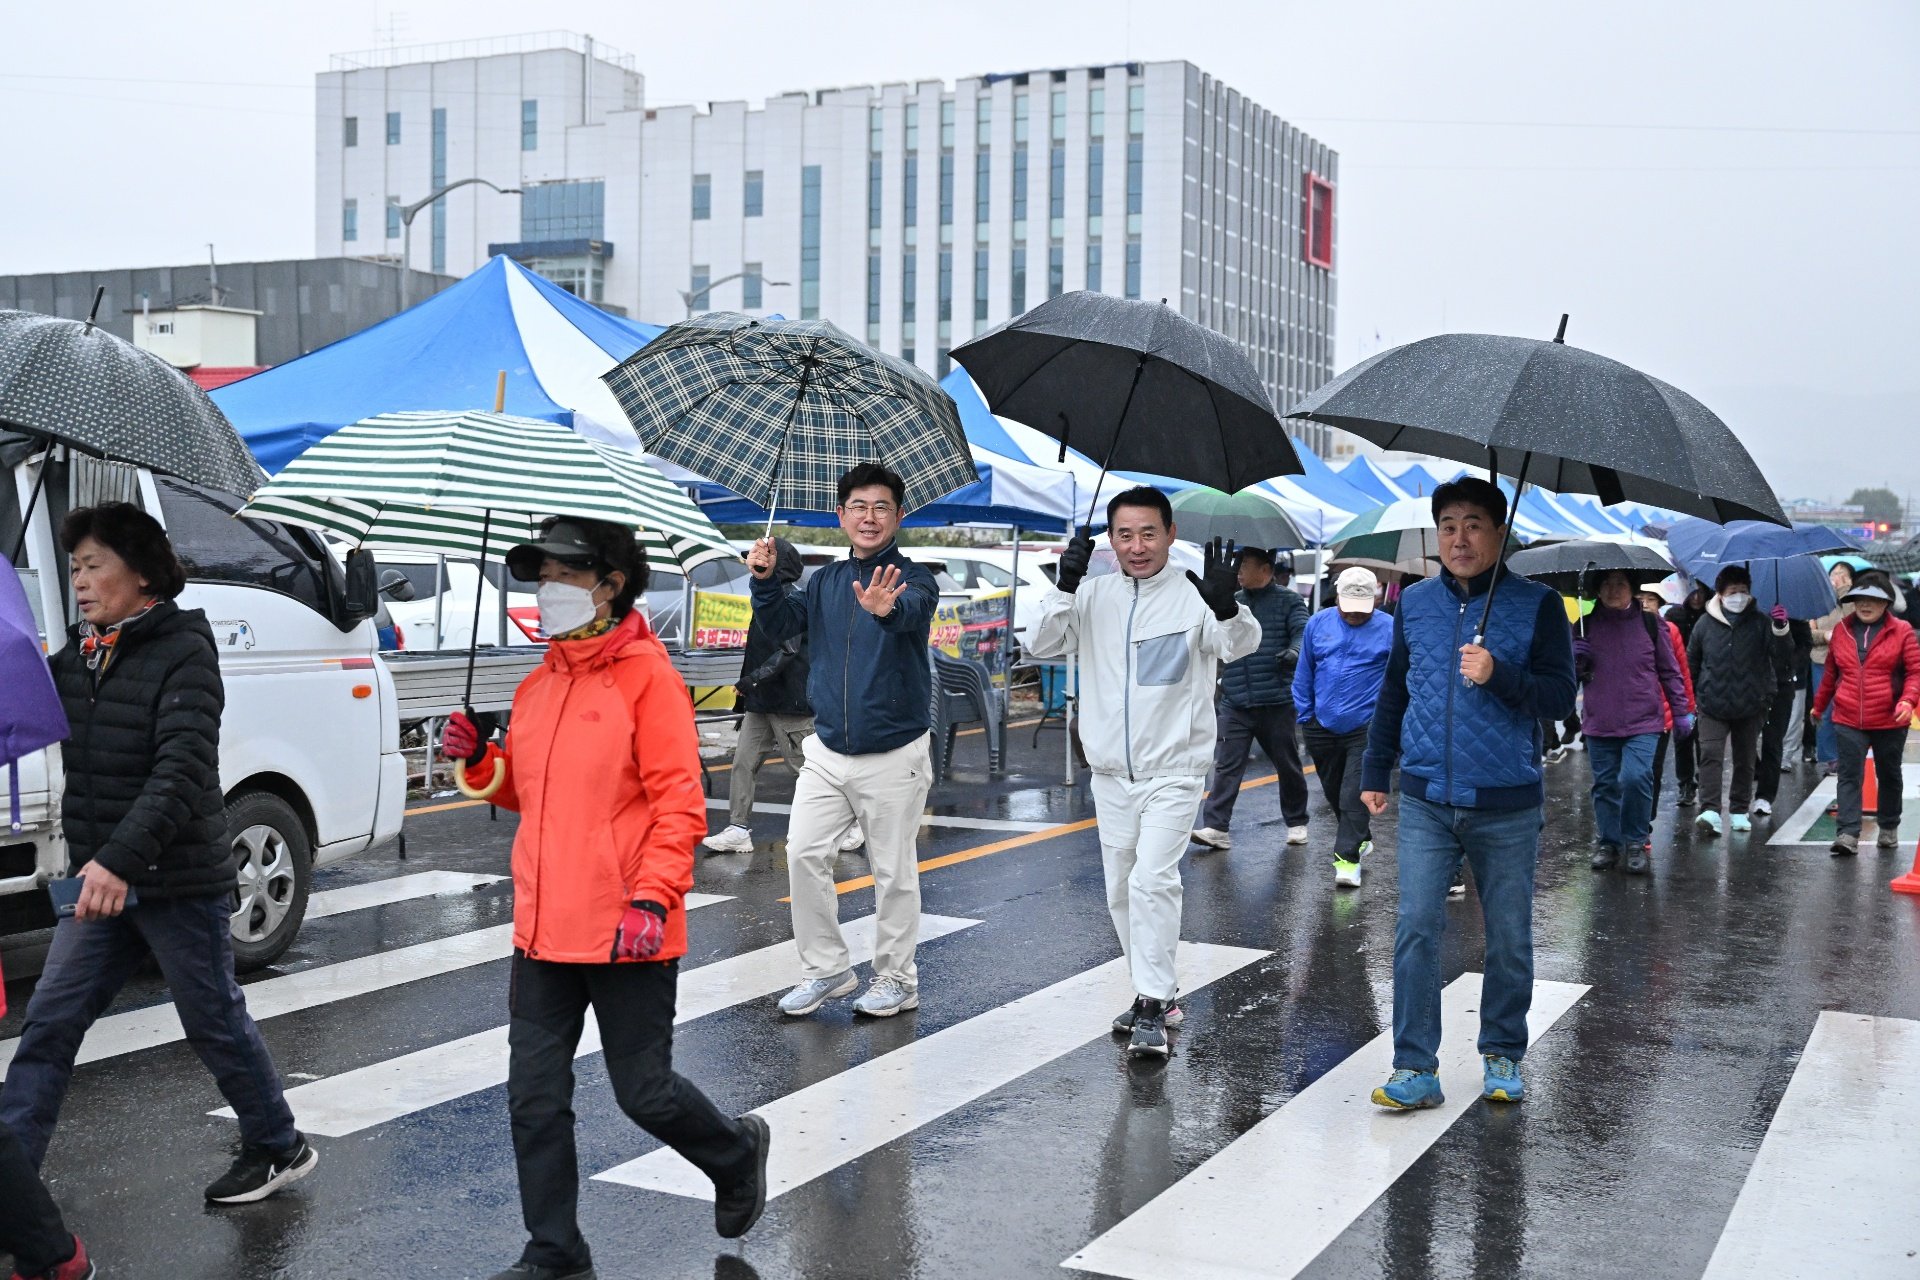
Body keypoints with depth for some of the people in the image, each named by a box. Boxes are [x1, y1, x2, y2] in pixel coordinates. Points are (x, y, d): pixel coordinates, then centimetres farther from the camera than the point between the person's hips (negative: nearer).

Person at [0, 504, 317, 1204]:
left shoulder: (183, 654, -14)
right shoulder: (76, 657, 9)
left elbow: (181, 774, -25)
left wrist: (120, 860, -36)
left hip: (179, 882, -6)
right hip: (102, 881, 6)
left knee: (215, 1023, 7)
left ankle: (280, 1148, 24)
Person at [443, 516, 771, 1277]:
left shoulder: (646, 674, -9)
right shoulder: (538, 685, 12)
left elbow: (679, 800, -13)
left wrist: (652, 899, -22)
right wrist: (480, 763, 2)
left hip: (626, 934, -6)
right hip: (544, 929, 7)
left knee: (643, 1093, 5)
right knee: (535, 1099, 7)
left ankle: (737, 1154, 34)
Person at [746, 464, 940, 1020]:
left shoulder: (913, 578, -7)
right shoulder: (825, 581, 9)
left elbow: (912, 610, -30)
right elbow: (782, 627, 1)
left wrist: (887, 608, -53)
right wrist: (765, 581, -16)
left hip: (894, 755, -4)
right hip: (828, 751, 5)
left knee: (893, 871, 3)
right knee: (804, 854, 0)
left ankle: (895, 978, 18)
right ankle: (826, 968, 13)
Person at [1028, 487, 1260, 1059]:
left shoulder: (1192, 594, -9)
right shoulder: (1094, 595, 3)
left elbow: (1239, 646, -23)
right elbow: (1041, 646, -5)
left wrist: (1227, 607, -45)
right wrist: (1065, 586, -22)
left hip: (1173, 771, -5)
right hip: (1111, 773, 5)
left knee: (1152, 880, -18)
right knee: (1121, 892, 13)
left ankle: (1153, 1011, -12)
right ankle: (1158, 995, 28)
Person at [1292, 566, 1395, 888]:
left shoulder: (1389, 629, -5)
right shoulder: (1318, 624, 3)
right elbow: (1304, 674, 11)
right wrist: (1305, 716, 9)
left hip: (1366, 728, -4)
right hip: (1323, 726, 4)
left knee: (1354, 794, -10)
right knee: (1333, 791, 16)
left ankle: (1347, 857, -7)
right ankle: (1360, 838, 36)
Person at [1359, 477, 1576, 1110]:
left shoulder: (1537, 605, -2)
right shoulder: (1414, 602, 8)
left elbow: (1560, 699, -6)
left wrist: (1498, 674, -22)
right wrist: (1375, 772, 16)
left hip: (1506, 804, -2)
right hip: (1425, 800, 2)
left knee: (1509, 939, 8)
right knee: (1416, 929, -6)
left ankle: (1502, 1058, 25)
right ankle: (1416, 1069, 0)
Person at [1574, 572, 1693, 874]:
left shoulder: (1650, 624, 2)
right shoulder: (1587, 625, 5)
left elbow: (1669, 671, 8)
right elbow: (1574, 675, 14)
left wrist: (1681, 712, 6)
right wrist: (1576, 660, -9)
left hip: (1643, 722, -2)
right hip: (1599, 722, 3)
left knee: (1636, 778, -17)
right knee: (1605, 784, 8)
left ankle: (1636, 842, 0)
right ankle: (1608, 843, 21)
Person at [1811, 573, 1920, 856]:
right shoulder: (1841, 631, 6)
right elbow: (1831, 672, 16)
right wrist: (1819, 706, 22)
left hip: (1889, 721, -1)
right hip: (1848, 721, 1)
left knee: (1889, 776, 15)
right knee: (1849, 777, -7)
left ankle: (1889, 828, 31)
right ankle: (1848, 834, -12)